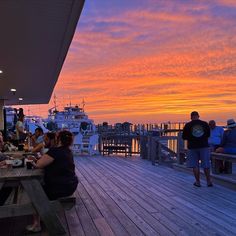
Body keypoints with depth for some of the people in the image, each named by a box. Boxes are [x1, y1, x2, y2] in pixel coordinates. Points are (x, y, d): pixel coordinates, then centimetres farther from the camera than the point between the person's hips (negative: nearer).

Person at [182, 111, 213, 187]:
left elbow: (184, 137, 0)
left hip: (193, 147, -1)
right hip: (204, 146, 1)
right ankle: (208, 181, 15)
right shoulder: (205, 124, -1)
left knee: (195, 165, 7)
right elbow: (208, 135, 11)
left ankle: (198, 182, 11)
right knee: (206, 165, 10)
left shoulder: (188, 125, -6)